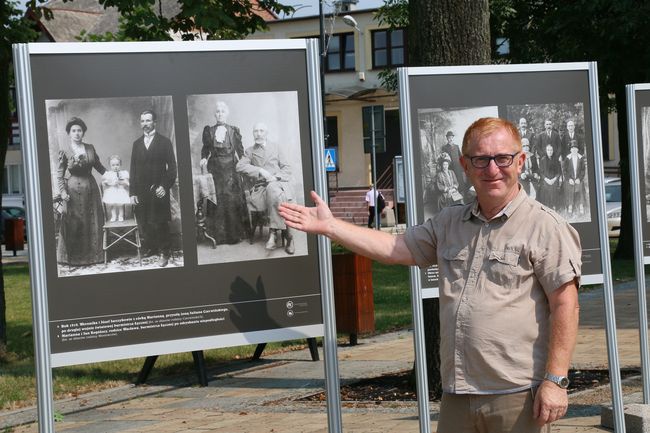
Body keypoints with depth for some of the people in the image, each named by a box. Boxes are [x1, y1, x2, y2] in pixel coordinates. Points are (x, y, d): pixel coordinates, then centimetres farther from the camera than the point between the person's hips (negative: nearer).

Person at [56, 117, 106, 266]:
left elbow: (98, 165, 17)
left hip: (90, 188, 4)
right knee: (74, 224, -1)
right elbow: (59, 175, -2)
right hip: (73, 191, -4)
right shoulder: (64, 152, -4)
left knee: (93, 223, 6)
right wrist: (63, 191, -11)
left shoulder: (90, 148, 5)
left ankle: (93, 255, 15)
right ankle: (74, 258, 7)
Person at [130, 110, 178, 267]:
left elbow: (172, 166, -1)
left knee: (160, 224, -4)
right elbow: (133, 169, 12)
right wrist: (133, 192, 5)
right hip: (141, 192, 3)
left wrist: (165, 186, -12)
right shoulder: (137, 144, 13)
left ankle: (164, 253, 5)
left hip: (158, 190, -3)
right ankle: (150, 249, 13)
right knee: (144, 224, 1)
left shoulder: (164, 142, 3)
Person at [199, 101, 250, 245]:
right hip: (215, 168, 0)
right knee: (217, 201, -4)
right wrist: (204, 158, -6)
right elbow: (205, 149, 11)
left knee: (232, 199, -3)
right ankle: (217, 235, 1)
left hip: (231, 168, 0)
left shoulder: (234, 131, 9)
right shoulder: (208, 130, 11)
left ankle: (234, 234, 4)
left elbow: (240, 150, 8)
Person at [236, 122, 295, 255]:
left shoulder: (275, 150, 27)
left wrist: (276, 177, -5)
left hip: (279, 185, 1)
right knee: (276, 194, -38)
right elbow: (240, 166, 2)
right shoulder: (249, 151, 21)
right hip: (260, 188, -1)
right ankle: (287, 234, -36)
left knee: (272, 189, -39)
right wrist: (260, 171, -10)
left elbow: (287, 169, 17)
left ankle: (274, 232, -36)